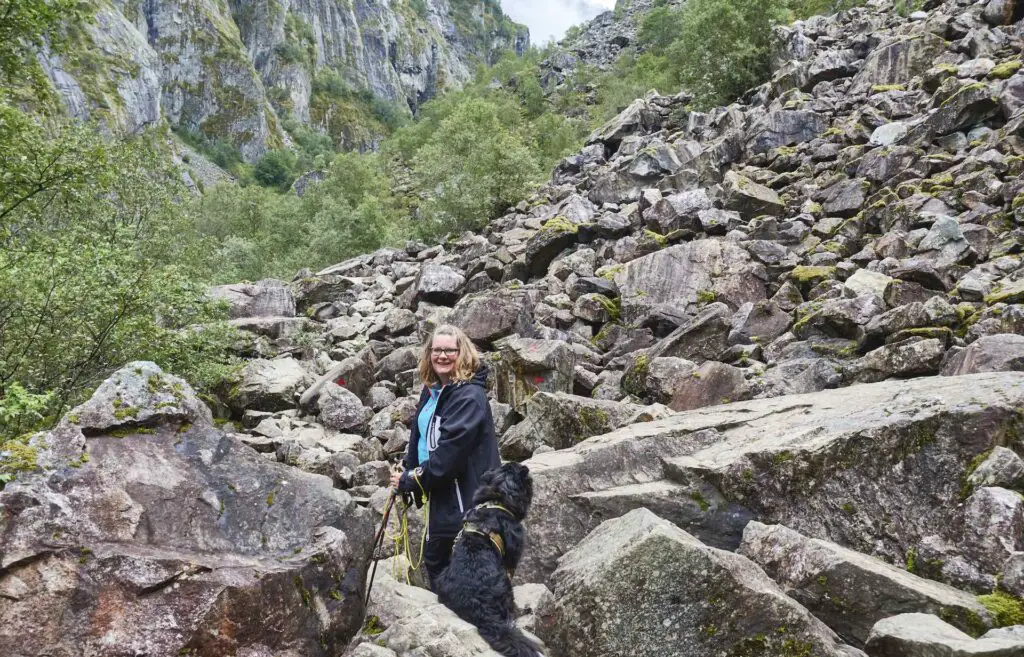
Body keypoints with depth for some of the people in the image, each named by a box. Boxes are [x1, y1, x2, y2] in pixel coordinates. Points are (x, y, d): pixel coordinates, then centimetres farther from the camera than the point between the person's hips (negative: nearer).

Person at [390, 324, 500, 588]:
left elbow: (448, 453, -24)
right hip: (440, 495, 9)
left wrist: (409, 481, -16)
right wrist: (407, 470, 2)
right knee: (434, 560, 23)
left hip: (464, 499, -9)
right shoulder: (432, 391, 7)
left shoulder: (469, 396, -20)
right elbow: (419, 438, 16)